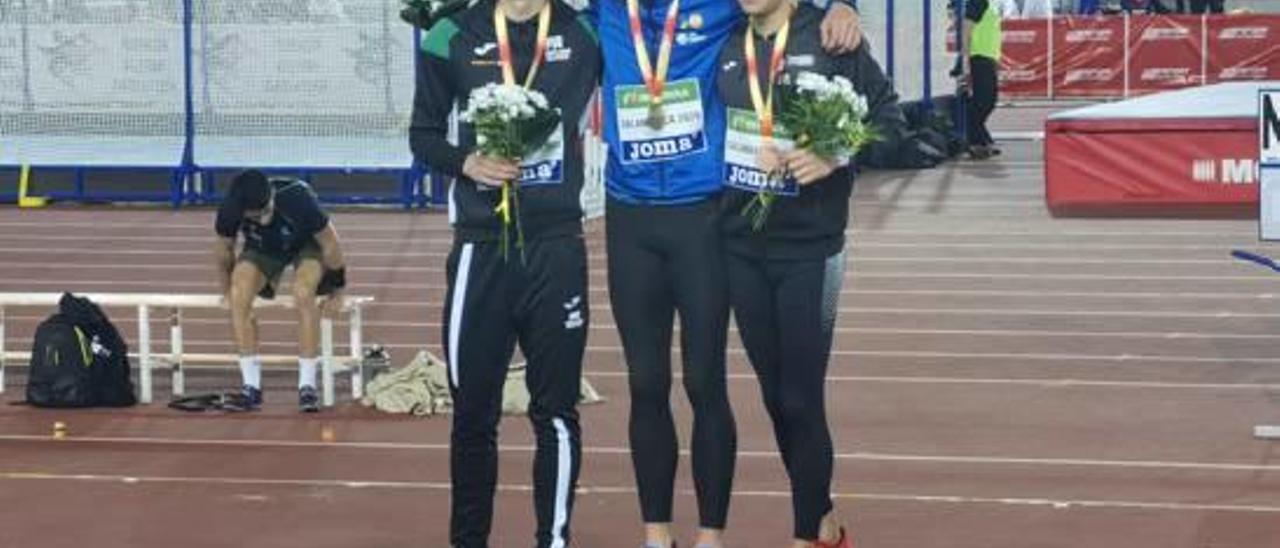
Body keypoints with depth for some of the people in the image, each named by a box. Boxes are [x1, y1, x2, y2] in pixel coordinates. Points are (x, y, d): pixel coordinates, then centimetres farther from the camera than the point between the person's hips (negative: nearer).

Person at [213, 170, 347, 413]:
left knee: (303, 292, -34)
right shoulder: (230, 209, -29)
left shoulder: (297, 199, -37)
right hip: (262, 250, 3)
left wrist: (336, 292, -11)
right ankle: (251, 387, -18)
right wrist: (227, 291, 6)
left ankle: (307, 386, -22)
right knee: (239, 295, -26)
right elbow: (223, 249, -5)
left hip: (306, 245, -3)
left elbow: (330, 245, -21)